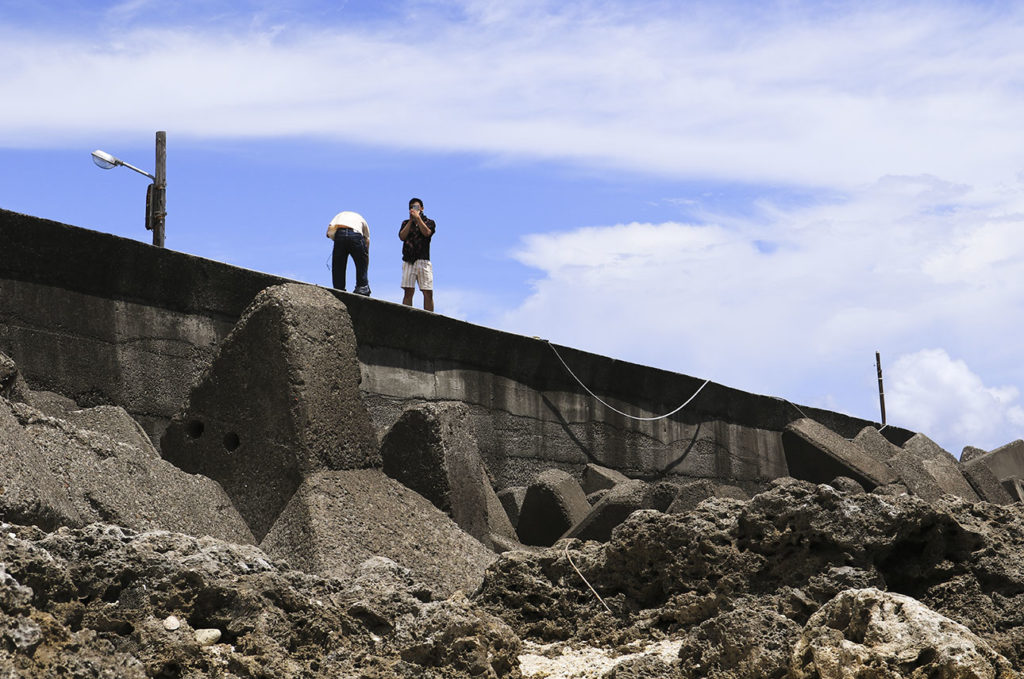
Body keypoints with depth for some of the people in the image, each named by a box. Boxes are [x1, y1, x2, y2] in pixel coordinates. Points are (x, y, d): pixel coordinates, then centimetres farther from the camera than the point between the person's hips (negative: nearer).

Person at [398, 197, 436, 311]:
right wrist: (411, 220, 1)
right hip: (408, 261, 2)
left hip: (423, 260, -2)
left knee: (428, 293, -8)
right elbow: (402, 236, 3)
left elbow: (427, 232, -7)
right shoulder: (406, 223, 21)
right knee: (408, 292, -7)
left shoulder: (429, 222, 14)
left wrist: (418, 218, -3)